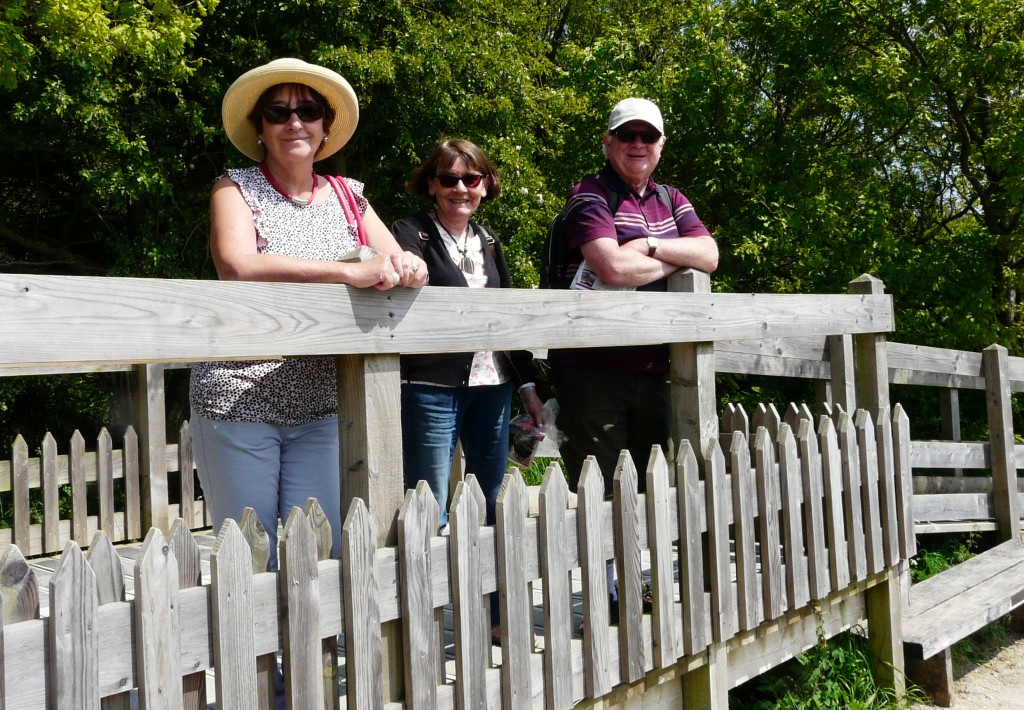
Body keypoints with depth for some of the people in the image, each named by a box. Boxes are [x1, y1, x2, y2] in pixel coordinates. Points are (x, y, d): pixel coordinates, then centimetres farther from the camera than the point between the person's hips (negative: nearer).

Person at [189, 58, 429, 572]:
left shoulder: (347, 196, 12)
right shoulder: (236, 189, 0)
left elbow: (403, 264, 6)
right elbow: (237, 266, -19)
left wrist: (408, 268, -19)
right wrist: (350, 271, -25)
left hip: (322, 404, 3)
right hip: (239, 398, -3)